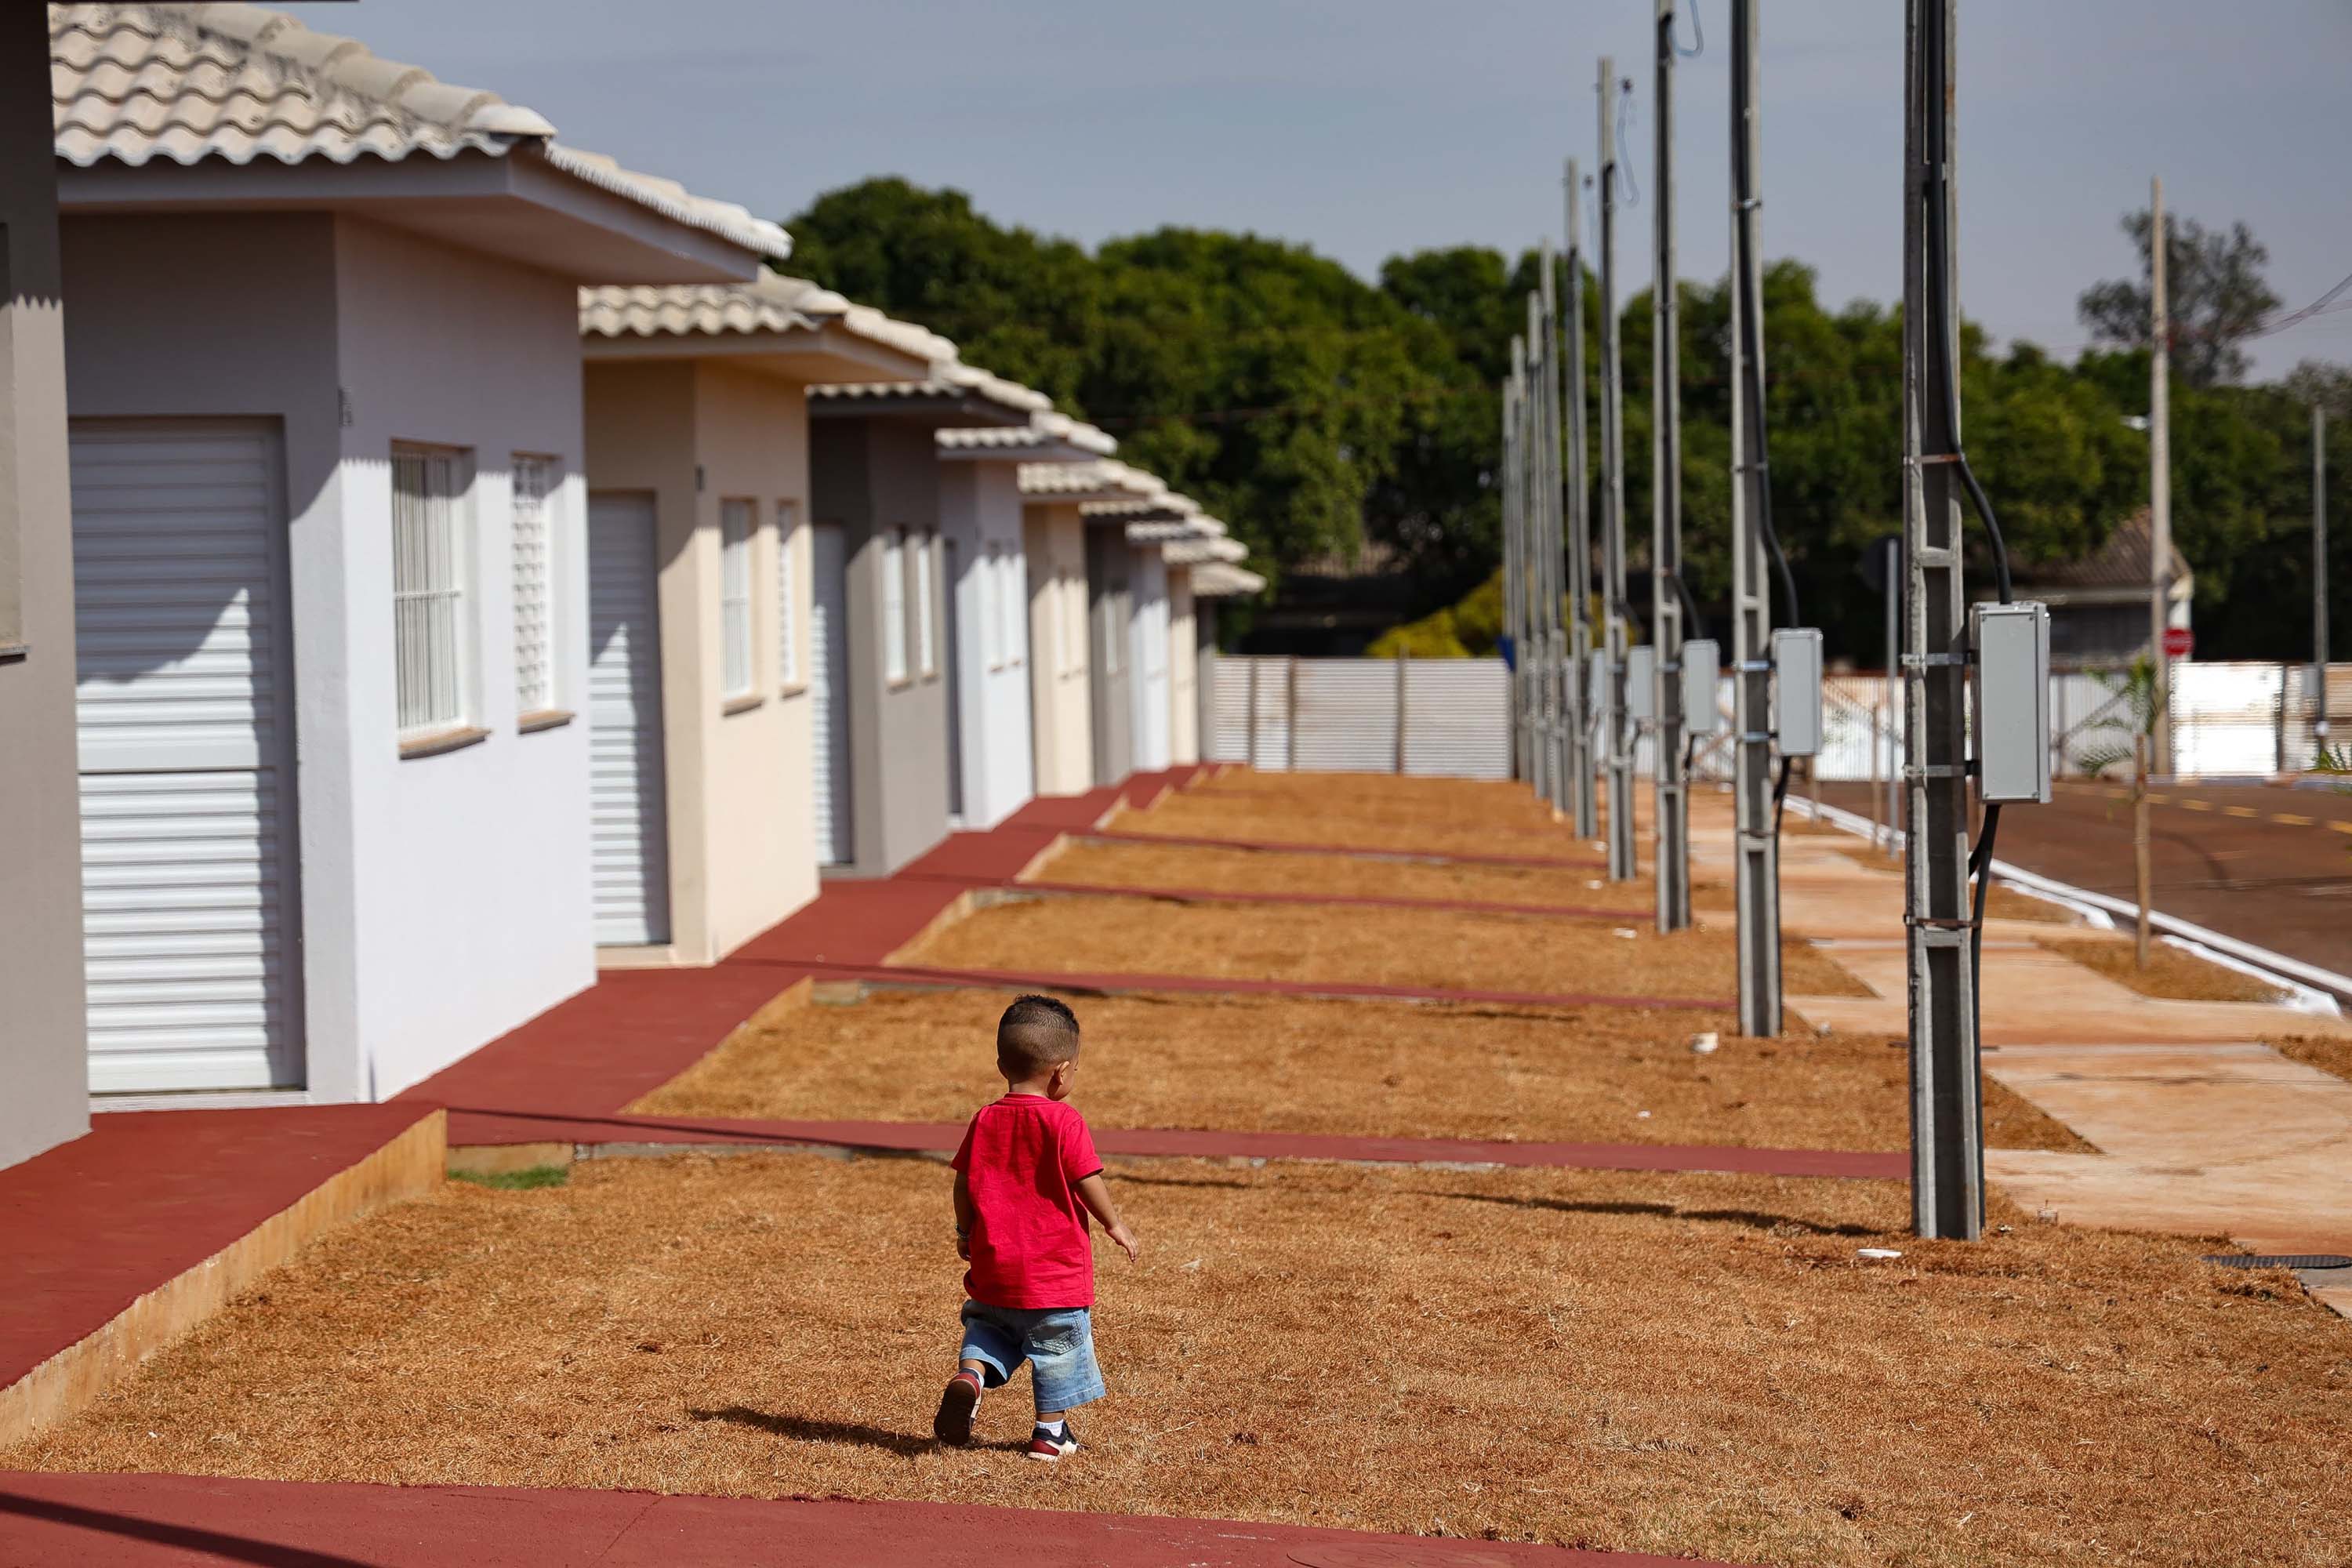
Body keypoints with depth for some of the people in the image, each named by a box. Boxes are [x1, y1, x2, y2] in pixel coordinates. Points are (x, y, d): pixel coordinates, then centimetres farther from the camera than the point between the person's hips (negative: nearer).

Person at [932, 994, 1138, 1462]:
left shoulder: (985, 1121, 2)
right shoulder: (1064, 1122, -13)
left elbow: (963, 1184, 6)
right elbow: (1088, 1182, -12)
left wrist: (966, 1233, 22)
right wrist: (1115, 1224, 4)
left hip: (994, 1265, 4)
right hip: (1056, 1268, -4)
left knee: (987, 1326, 22)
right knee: (1058, 1345, 10)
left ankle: (970, 1375, -6)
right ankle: (1050, 1432, 15)